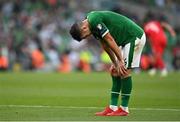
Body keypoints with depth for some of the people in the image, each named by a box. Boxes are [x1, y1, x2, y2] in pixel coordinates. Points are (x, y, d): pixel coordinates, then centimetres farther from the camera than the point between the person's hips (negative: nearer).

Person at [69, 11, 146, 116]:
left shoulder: (94, 21, -22)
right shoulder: (92, 21, 8)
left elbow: (110, 40, -21)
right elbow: (105, 45, 14)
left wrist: (120, 61, -16)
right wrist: (115, 63, 14)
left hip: (135, 37, -10)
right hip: (127, 39, 10)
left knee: (125, 71, -10)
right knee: (115, 72, 7)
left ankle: (124, 109, -3)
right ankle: (113, 107, 7)